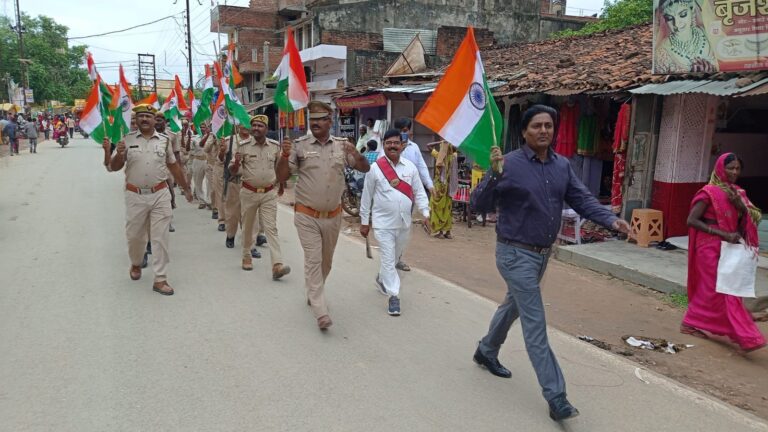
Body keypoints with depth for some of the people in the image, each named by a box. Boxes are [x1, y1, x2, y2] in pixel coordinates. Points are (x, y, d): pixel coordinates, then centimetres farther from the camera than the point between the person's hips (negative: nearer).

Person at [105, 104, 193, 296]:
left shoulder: (164, 140, 3)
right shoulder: (127, 139, 1)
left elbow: (174, 166, 13)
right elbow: (113, 167, 2)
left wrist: (186, 189, 17)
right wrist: (119, 155, -19)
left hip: (160, 195, 0)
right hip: (135, 196, 0)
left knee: (160, 238, 1)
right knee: (134, 236, 14)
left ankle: (160, 279, 8)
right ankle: (136, 264, 43)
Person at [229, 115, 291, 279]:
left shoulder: (275, 146, 2)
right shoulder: (243, 146, -4)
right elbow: (233, 171, -2)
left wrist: (277, 180, 1)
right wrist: (236, 163, -22)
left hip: (269, 193, 0)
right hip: (248, 192, 0)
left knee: (271, 228, -5)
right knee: (247, 227, 12)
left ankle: (277, 265, -13)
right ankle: (247, 256, 31)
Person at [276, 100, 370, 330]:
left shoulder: (342, 145, 2)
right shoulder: (300, 146, -6)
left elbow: (365, 168, 5)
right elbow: (281, 177, -5)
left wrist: (356, 155, -16)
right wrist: (284, 155, -23)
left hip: (333, 216, 4)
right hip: (307, 216, -3)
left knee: (326, 261, 18)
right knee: (313, 260, -9)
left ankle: (314, 294, 42)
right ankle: (320, 312, -8)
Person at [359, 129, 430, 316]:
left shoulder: (410, 167, 0)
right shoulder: (375, 168, -8)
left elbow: (419, 191, 5)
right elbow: (366, 196, -2)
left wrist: (425, 213, -7)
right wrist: (364, 221, 1)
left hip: (404, 222, 4)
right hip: (383, 223, -4)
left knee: (395, 257, 21)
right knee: (388, 259, -5)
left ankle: (381, 278, 46)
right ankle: (393, 296, 2)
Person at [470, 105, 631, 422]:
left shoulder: (562, 165, 3)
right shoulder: (510, 164, -16)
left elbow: (582, 199, 3)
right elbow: (478, 205, -18)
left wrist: (611, 220, -13)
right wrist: (494, 175, -34)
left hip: (543, 253, 7)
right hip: (516, 254, -7)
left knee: (513, 305, 24)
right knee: (535, 324, -6)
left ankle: (486, 352, 48)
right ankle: (556, 397, 1)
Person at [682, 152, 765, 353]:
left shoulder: (738, 193, 10)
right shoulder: (709, 192, -12)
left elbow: (754, 219, 10)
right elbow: (691, 220, -17)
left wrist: (741, 206, -11)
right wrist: (723, 234, -22)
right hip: (711, 247, -8)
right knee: (717, 289, -3)